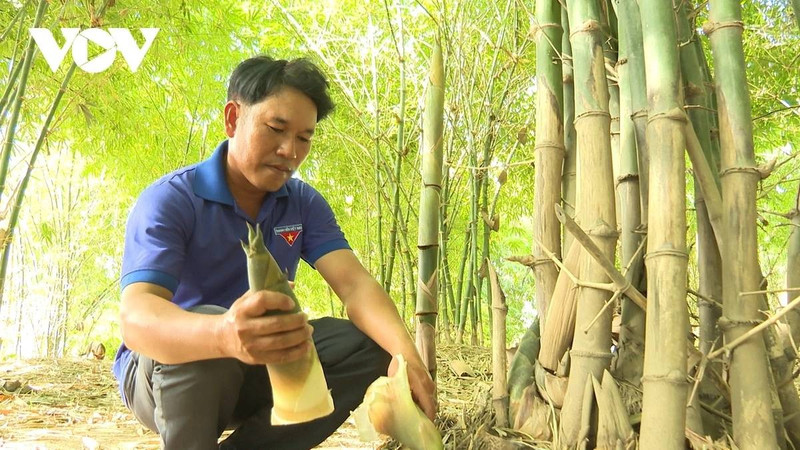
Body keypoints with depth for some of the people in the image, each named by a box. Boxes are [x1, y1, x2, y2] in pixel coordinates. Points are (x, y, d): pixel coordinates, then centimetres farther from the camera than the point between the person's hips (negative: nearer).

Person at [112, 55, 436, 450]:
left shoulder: (304, 204, -4)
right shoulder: (169, 200, -20)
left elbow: (355, 284, -17)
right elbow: (136, 318, -35)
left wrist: (404, 353, -38)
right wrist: (223, 335, -58)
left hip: (256, 372, 5)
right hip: (163, 370, -4)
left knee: (366, 346, -17)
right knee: (206, 323, -37)